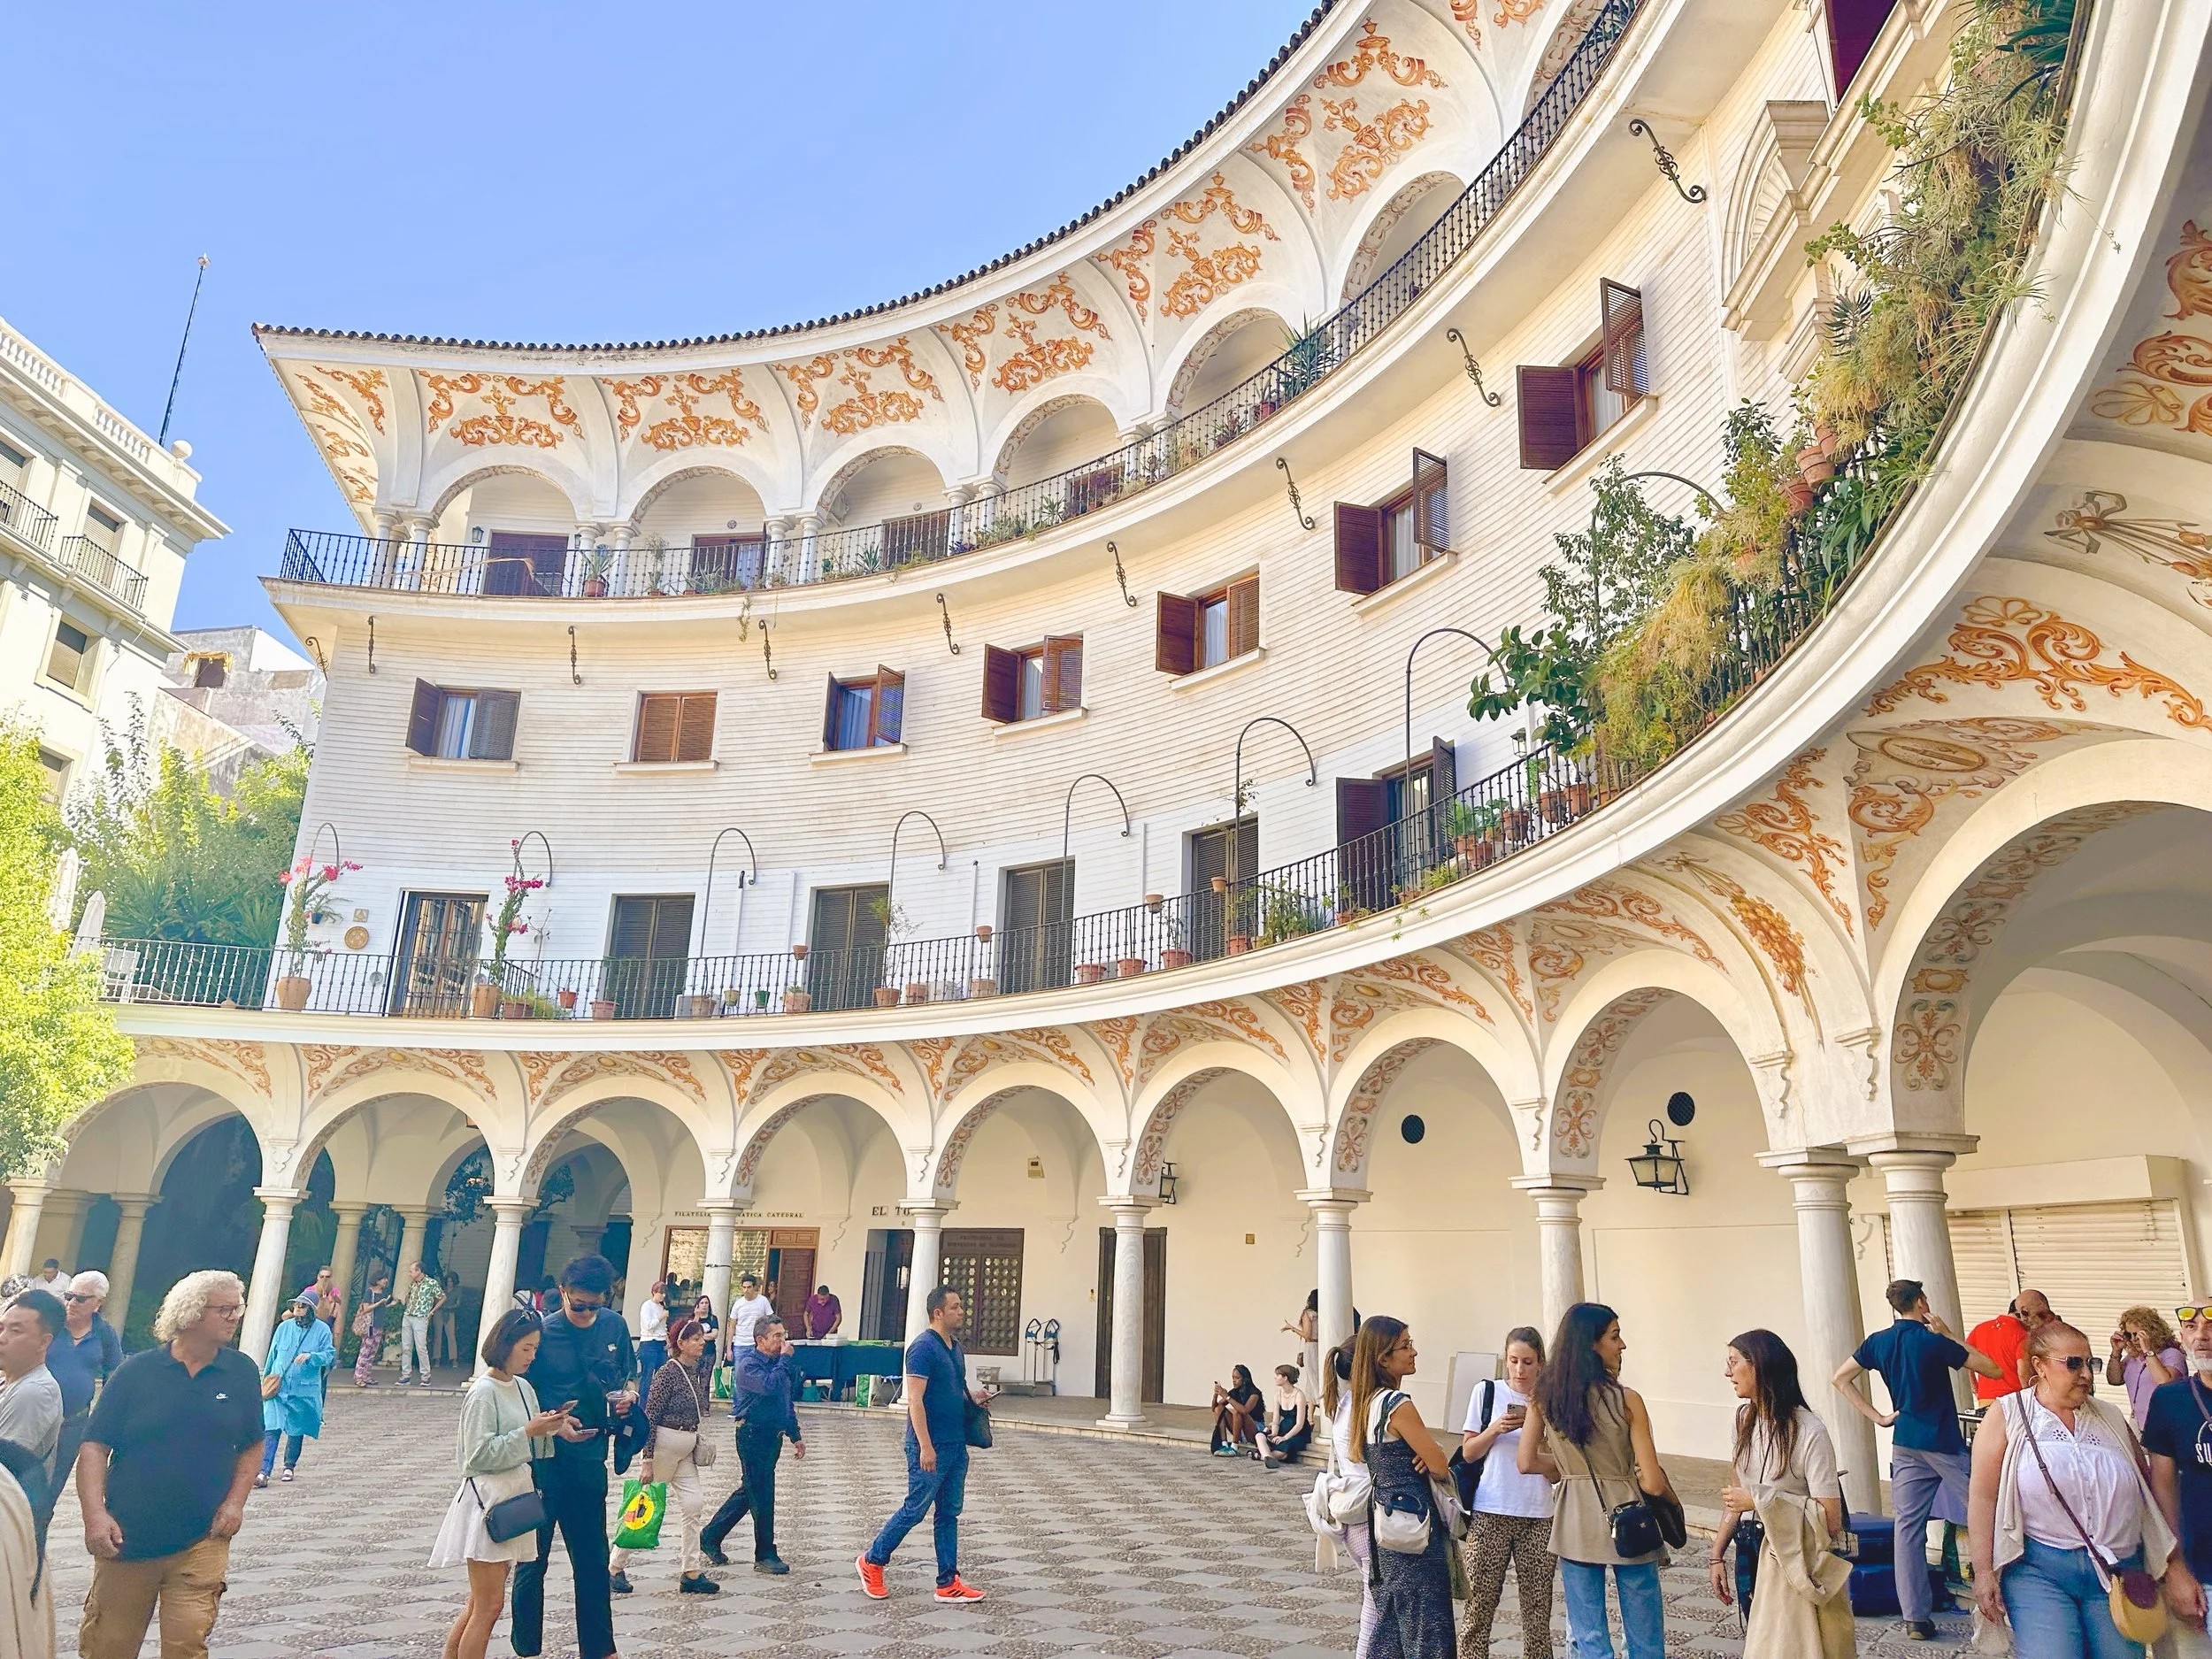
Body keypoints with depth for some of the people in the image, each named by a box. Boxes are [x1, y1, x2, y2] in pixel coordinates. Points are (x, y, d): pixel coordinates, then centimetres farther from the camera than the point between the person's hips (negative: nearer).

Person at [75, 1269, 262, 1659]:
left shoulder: (242, 1372, 2)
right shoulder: (136, 1371, -4)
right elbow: (95, 1447, -3)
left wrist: (235, 1502, -2)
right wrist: (95, 1514, -14)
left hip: (202, 1540, 0)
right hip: (126, 1538, 0)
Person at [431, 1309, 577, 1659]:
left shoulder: (524, 1388, 10)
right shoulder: (483, 1393, -13)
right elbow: (479, 1454, -16)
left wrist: (551, 1430, -3)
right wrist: (528, 1431, -20)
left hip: (516, 1496, 8)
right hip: (487, 1499, -8)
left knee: (479, 1603, 14)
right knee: (488, 1606, -5)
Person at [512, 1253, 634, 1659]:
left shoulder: (614, 1326, 0)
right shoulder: (542, 1332, -12)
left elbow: (630, 1374, 14)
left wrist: (628, 1393, -8)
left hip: (590, 1459, 4)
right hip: (543, 1461, -4)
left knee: (592, 1560, 14)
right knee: (533, 1560, 7)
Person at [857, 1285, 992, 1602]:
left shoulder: (956, 1348, 12)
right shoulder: (923, 1348, -16)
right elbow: (915, 1400, -21)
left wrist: (973, 1400, 6)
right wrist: (925, 1446, -24)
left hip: (956, 1445, 9)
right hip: (931, 1447, -8)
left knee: (949, 1514, 10)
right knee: (915, 1509, 2)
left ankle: (948, 1583, 16)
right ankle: (872, 1561, 21)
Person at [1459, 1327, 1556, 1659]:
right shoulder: (1487, 1392, 1)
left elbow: (1556, 1473, 3)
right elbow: (1468, 1452, 4)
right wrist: (1496, 1429, -13)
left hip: (1537, 1518, 1)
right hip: (1489, 1515, -1)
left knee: (1537, 1609, 4)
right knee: (1479, 1606, 0)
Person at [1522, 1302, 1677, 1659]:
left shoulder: (1544, 1397, -4)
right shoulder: (1627, 1401, -16)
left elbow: (1527, 1464, 0)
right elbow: (1653, 1484, -14)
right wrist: (1675, 1503, 7)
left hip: (1576, 1525, 3)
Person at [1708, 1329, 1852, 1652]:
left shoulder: (1809, 1431, -18)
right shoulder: (1745, 1419, 4)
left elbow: (1831, 1520, -20)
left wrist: (1760, 1501, -22)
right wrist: (1717, 1554, 8)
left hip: (1795, 1562, -6)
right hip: (1750, 1552, 6)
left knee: (1791, 1646, 1)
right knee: (1759, 1644, 13)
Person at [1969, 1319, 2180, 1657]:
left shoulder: (2112, 1419, 13)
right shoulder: (2008, 1416, -1)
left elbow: (2147, 1494, 18)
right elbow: (1984, 1498, -5)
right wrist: (1983, 1572, -10)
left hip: (2118, 1573, 4)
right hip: (2039, 1570, -4)